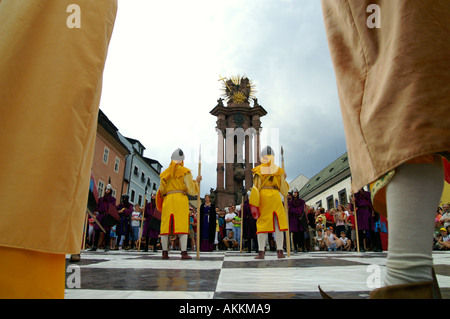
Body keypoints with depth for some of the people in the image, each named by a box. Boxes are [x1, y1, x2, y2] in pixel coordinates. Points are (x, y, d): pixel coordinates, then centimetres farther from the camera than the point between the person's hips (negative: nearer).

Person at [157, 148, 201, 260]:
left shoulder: (165, 173, 18)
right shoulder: (185, 171, 5)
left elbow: (162, 191, 16)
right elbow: (191, 190, -1)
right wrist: (197, 181, 13)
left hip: (167, 200, 4)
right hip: (181, 199, -4)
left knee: (166, 226, 4)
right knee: (182, 225, -5)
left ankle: (165, 252, 5)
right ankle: (184, 253, -9)